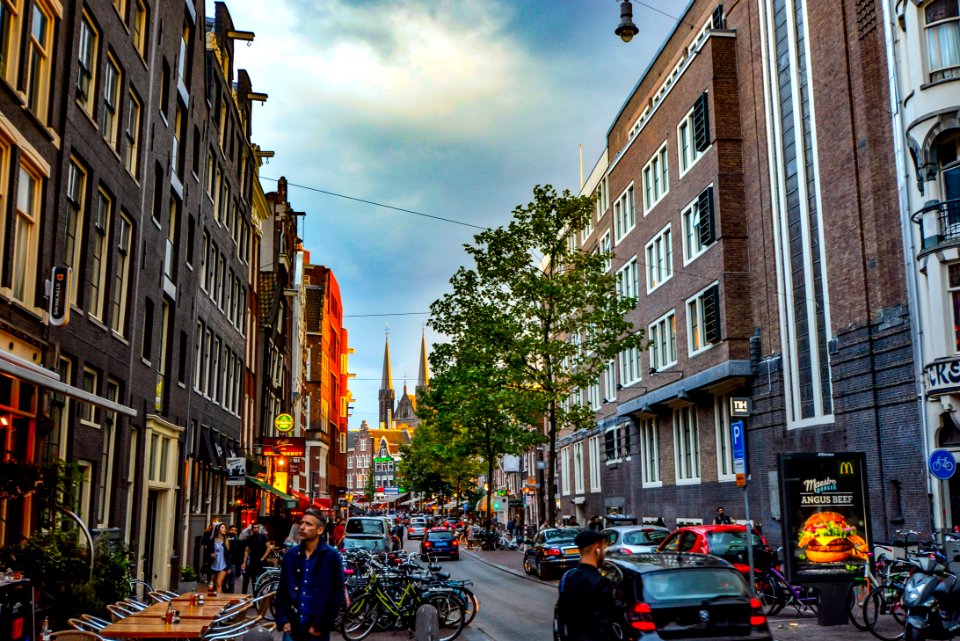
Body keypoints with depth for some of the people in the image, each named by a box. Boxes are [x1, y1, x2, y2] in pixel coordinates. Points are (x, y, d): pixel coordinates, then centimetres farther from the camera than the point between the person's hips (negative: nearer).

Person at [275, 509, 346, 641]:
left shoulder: (332, 556, -5)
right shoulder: (290, 555, 7)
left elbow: (338, 594, -5)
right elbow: (281, 590, 12)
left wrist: (321, 626, -8)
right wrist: (283, 620, 2)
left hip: (317, 630, -3)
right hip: (291, 629, 3)